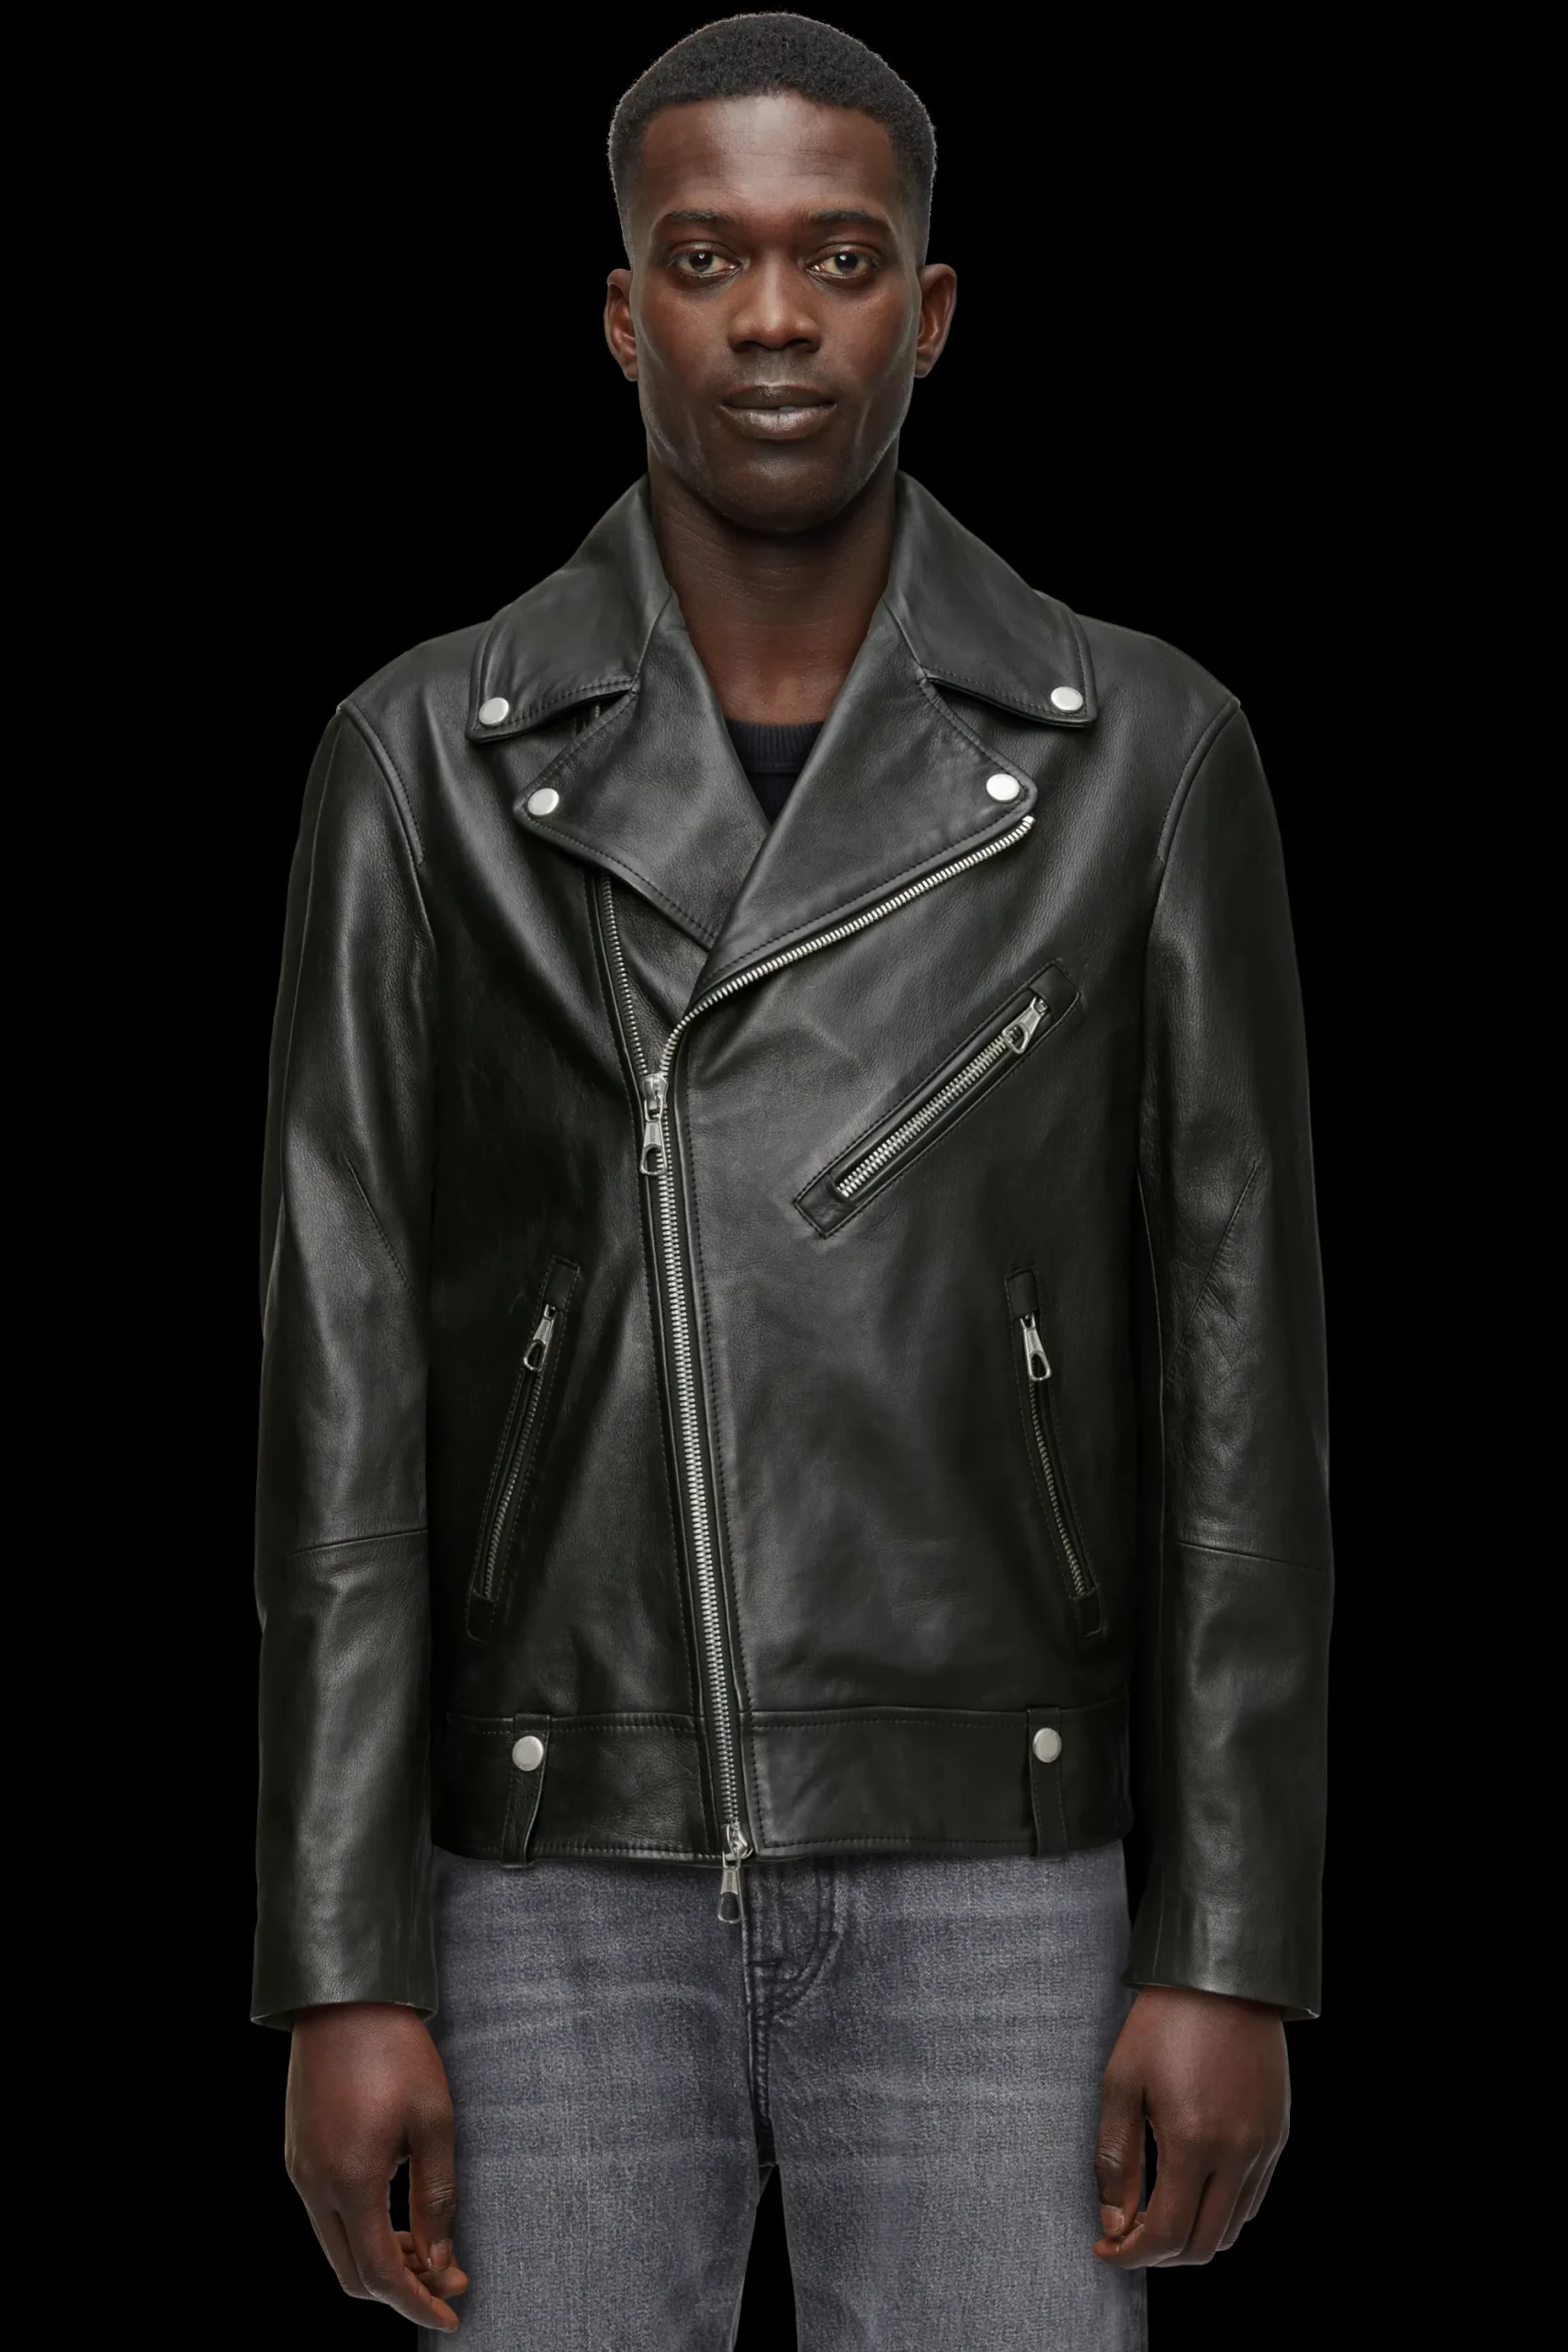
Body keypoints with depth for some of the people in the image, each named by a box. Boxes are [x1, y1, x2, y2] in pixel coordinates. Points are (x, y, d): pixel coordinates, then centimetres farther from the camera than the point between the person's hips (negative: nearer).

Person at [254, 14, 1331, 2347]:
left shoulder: (1147, 756, -2)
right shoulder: (428, 764, -1)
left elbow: (1237, 1374, -2)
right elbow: (348, 1388, -2)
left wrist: (1236, 1955, -7)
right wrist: (343, 1976, -6)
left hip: (979, 1889, 0)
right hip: (566, 1887, 1)